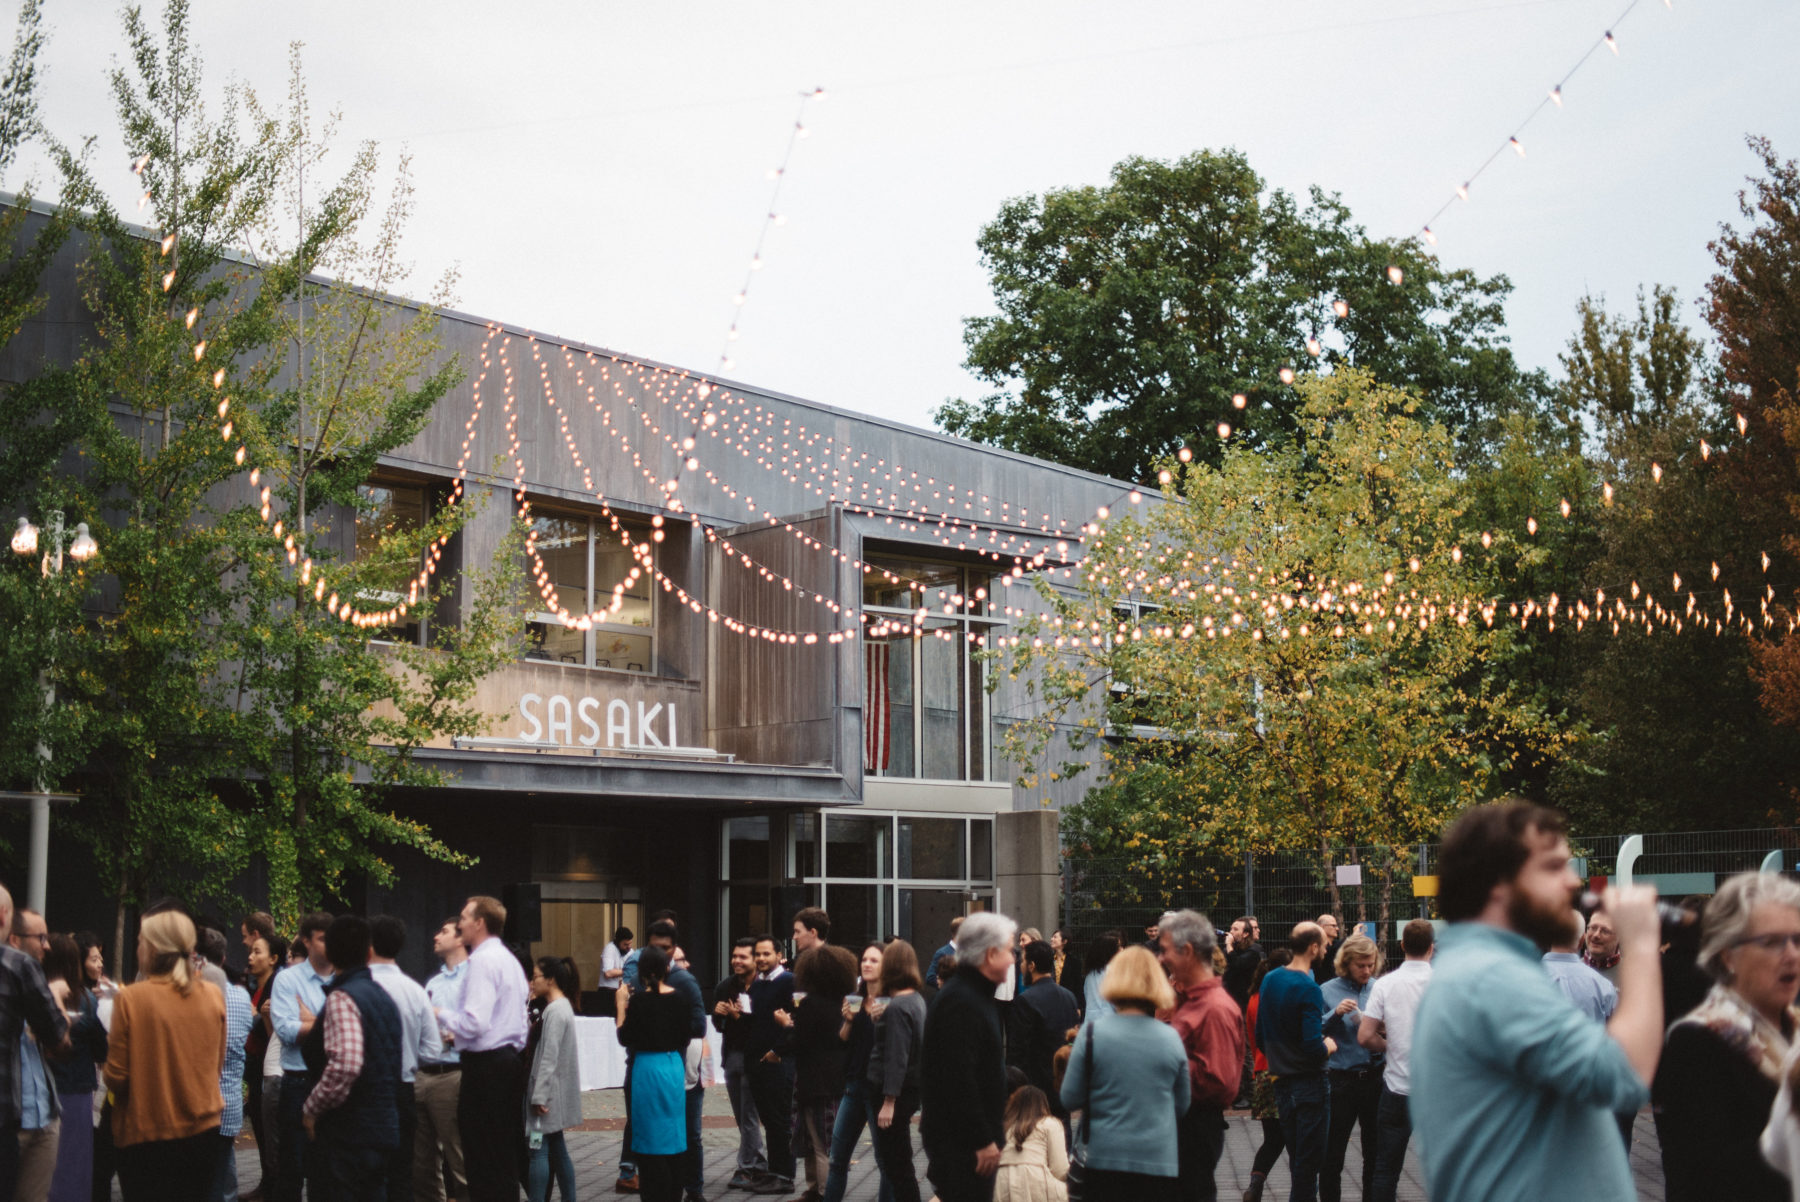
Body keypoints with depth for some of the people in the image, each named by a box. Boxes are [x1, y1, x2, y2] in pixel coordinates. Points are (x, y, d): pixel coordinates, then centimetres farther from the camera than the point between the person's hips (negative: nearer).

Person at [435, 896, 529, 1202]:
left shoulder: (482, 961, -14)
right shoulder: (509, 959, 16)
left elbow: (474, 1022, -22)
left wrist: (441, 1015, -4)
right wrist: (459, 1033, 23)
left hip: (485, 1065, -10)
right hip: (510, 1059, 10)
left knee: (481, 1157, -5)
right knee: (506, 1153, 12)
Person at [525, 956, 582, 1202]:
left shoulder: (555, 1011, -15)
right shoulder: (562, 1007, 15)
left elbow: (549, 1057, -20)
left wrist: (540, 1096, -20)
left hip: (548, 1091, -10)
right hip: (554, 1094, 10)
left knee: (537, 1149, -11)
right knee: (556, 1149, 13)